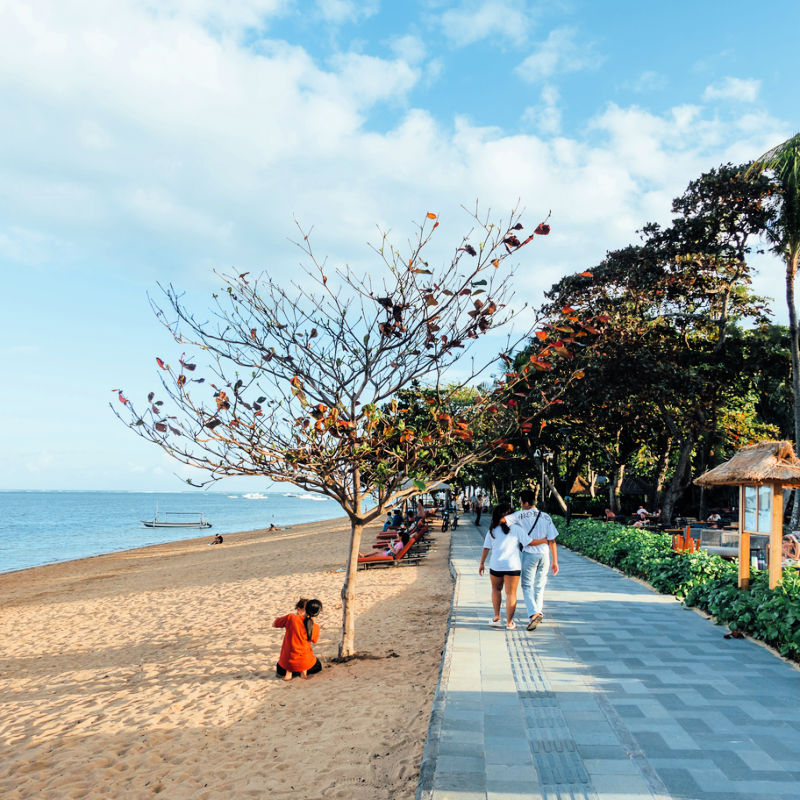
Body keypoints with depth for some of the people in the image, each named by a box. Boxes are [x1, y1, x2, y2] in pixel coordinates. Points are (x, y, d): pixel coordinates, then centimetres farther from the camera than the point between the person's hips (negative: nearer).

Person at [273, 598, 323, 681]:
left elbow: (274, 624, 1)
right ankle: (304, 670, 7)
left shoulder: (291, 618, -16)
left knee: (280, 672, 36)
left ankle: (288, 672, 5)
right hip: (305, 661, 0)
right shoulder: (316, 627, -11)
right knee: (318, 667, 35)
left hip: (288, 662, 0)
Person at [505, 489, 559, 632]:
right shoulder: (546, 517, 4)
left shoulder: (520, 515, -7)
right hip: (544, 555, 4)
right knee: (539, 586, 17)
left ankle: (534, 613, -16)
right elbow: (552, 541, 1)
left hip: (529, 554, -3)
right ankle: (538, 612, 18)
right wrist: (554, 561, 5)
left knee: (527, 586, 2)